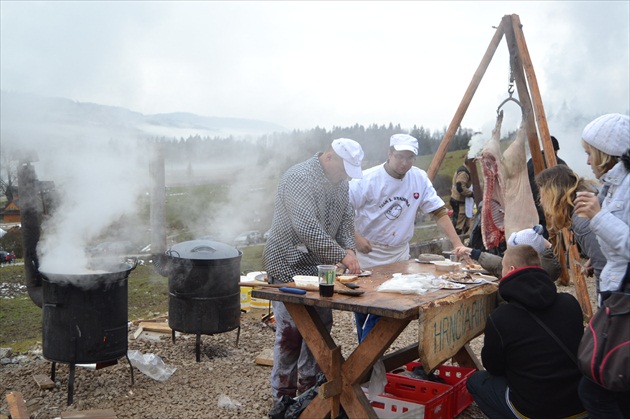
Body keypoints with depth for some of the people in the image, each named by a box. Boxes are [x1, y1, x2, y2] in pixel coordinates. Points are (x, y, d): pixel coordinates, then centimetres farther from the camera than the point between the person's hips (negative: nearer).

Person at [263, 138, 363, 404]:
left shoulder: (341, 182, 7)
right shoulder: (299, 178, -21)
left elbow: (346, 220, 12)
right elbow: (307, 228, -30)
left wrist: (349, 248, -7)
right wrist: (341, 255, -27)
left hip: (318, 267, 8)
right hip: (289, 266, -8)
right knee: (290, 332, -2)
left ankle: (308, 388, 27)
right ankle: (283, 397, 13)